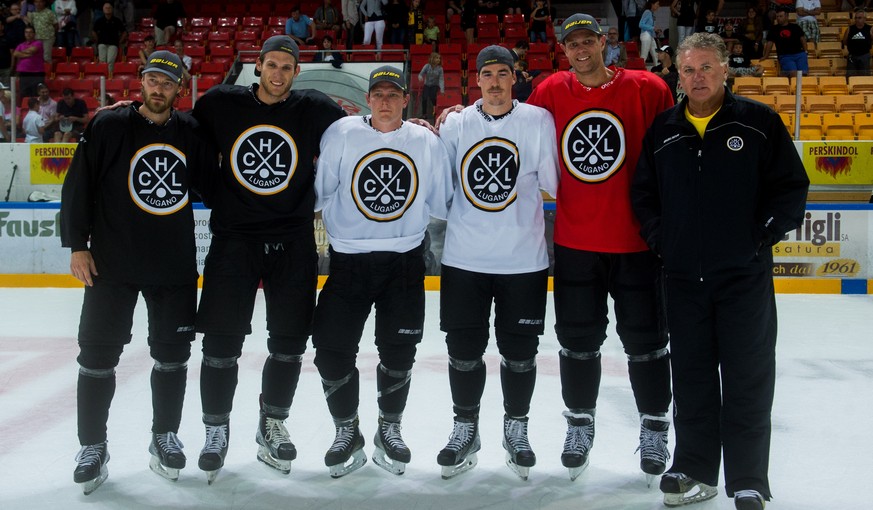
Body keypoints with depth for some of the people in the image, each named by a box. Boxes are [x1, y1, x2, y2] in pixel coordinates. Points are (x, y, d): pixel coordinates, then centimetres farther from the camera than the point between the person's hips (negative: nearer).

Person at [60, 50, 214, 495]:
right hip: (112, 263, -2)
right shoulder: (108, 126, -4)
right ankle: (93, 446, 17)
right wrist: (78, 245, -7)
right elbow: (78, 186, -3)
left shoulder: (192, 133, 3)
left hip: (176, 266, 3)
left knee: (173, 354, 10)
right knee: (98, 354, 2)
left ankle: (165, 437, 27)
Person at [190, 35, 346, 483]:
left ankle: (272, 425, 28)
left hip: (293, 242, 1)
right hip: (233, 239, -1)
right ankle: (216, 430, 20)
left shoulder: (316, 109, 0)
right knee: (221, 344, 1)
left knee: (290, 342, 9)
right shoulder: (220, 104, 1)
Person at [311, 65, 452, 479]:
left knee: (399, 351, 6)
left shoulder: (427, 142, 0)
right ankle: (346, 432, 21)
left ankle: (389, 429, 29)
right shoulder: (342, 134, -5)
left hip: (405, 260, 1)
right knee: (332, 350, -1)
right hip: (348, 259, -1)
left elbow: (441, 204, 8)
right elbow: (319, 193, -1)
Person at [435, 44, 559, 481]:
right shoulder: (455, 125, 2)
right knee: (463, 351, 9)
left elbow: (554, 184, -4)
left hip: (524, 260, -1)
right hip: (464, 260, 2)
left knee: (519, 353, 10)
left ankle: (516, 427, 31)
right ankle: (465, 429, 29)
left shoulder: (538, 120, -3)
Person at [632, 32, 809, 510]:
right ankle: (695, 471, 24)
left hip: (745, 275, -3)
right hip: (682, 277, 3)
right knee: (691, 379, 11)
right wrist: (660, 238, 2)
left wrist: (764, 233, -7)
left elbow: (793, 185, 0)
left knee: (748, 381, 1)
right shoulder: (662, 130, 8)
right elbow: (643, 192, 14)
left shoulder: (758, 121, 0)